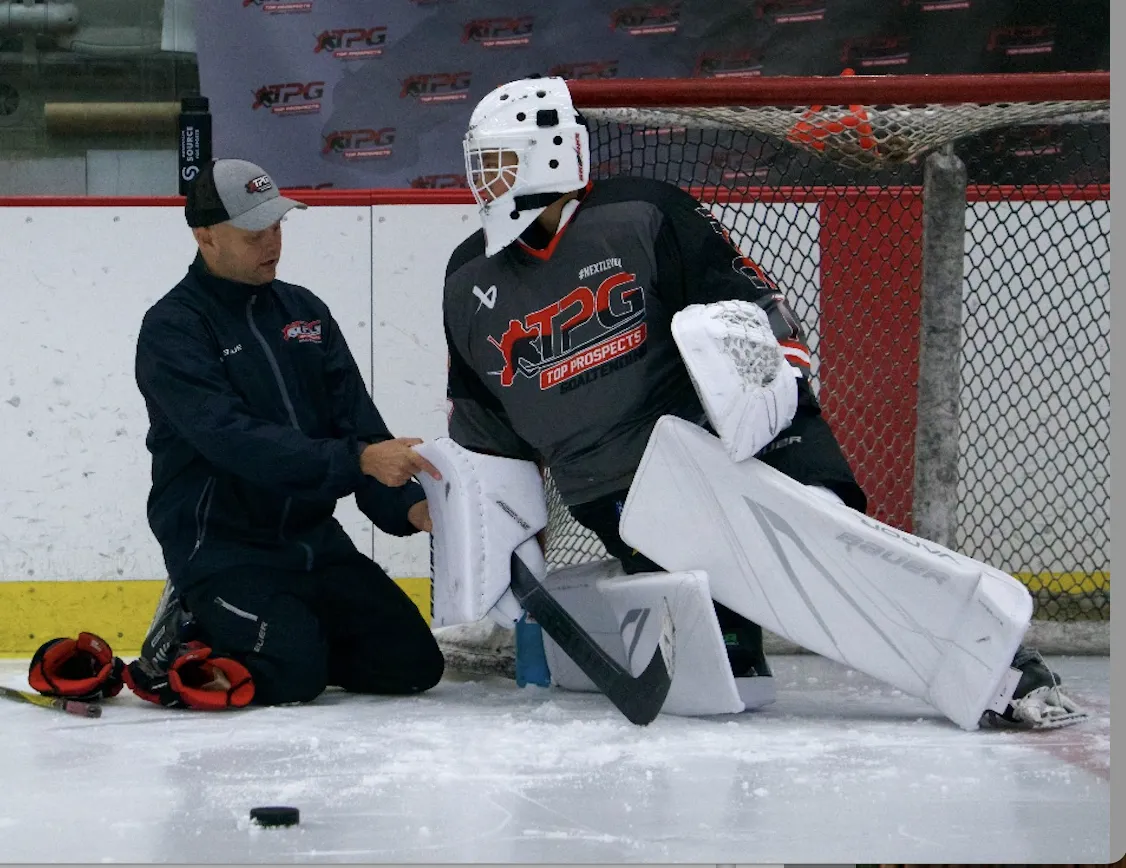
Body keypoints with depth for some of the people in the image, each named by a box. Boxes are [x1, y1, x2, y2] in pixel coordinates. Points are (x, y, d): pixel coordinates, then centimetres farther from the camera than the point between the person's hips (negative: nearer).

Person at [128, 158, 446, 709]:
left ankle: (294, 632, 15)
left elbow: (356, 419, 5)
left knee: (412, 663, -5)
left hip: (311, 536, 7)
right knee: (293, 674, -26)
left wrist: (406, 504, -13)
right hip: (221, 547, -6)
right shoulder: (172, 330, -11)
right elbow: (235, 440, -24)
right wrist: (356, 460, -32)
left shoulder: (304, 312, 11)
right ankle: (187, 638, 1)